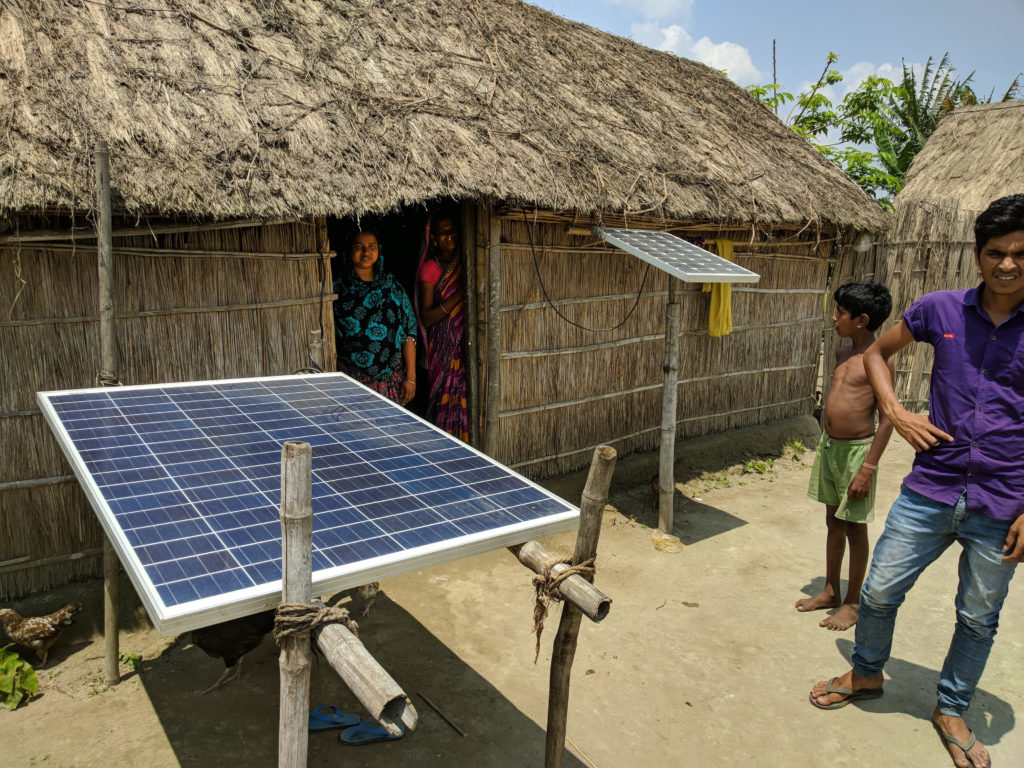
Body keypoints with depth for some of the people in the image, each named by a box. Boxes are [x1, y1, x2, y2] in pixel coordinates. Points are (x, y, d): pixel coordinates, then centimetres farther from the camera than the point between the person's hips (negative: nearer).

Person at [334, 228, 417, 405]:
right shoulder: (337, 289, 1)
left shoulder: (393, 287, 6)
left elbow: (409, 335, 4)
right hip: (352, 379, -1)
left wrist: (411, 378, -1)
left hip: (392, 378, 2)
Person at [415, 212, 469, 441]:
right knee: (448, 401, -4)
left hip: (466, 345, 3)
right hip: (445, 349, -3)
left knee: (467, 402, 2)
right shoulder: (430, 269, -5)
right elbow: (426, 318, -12)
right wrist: (459, 295, -20)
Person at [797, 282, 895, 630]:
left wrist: (868, 467, -20)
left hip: (856, 450, -8)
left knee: (854, 528, 6)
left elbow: (887, 418, -18)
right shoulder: (842, 354, 8)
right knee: (833, 522, 17)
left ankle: (852, 604, 21)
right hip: (829, 446, 8)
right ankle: (830, 592, 32)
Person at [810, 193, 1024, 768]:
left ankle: (952, 710, 40)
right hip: (930, 491, 1)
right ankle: (866, 674, 38)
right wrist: (896, 412, -3)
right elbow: (877, 353, 13)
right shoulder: (942, 309, -3)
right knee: (880, 592, 10)